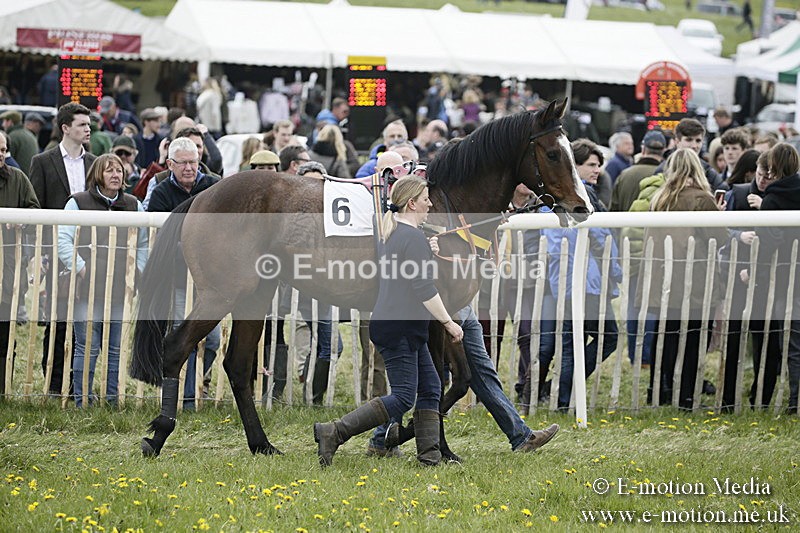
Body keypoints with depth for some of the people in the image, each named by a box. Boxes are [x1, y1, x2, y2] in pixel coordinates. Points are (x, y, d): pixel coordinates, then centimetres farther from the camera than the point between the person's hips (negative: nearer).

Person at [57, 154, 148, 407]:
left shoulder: (133, 205, 14)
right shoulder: (78, 203, 2)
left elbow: (143, 244, 19)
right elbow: (63, 240, -4)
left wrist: (138, 274, 7)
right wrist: (82, 269, -13)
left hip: (121, 288, 3)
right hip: (87, 288, -3)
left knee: (117, 348, 5)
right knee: (87, 347, -3)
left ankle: (114, 400, 11)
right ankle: (83, 401, 4)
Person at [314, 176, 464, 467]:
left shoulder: (393, 236, 16)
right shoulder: (414, 238, -14)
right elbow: (424, 289, -18)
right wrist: (449, 323, -14)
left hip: (405, 331, 10)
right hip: (399, 329, -10)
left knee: (430, 388, 10)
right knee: (402, 398, -12)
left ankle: (429, 455, 6)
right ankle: (334, 434, -16)